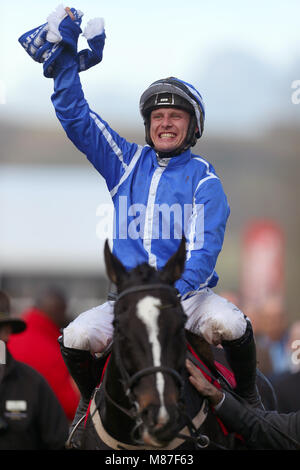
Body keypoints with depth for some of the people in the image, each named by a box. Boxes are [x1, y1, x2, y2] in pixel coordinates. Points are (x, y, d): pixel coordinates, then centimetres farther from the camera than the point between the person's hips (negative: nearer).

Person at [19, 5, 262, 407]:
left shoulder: (203, 178, 1)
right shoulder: (126, 162, 11)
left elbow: (204, 247, -10)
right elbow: (75, 117, 11)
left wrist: (173, 292, -27)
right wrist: (64, 57, 5)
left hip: (190, 292, -3)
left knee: (229, 324, -33)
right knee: (76, 337, -21)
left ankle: (248, 398, -5)